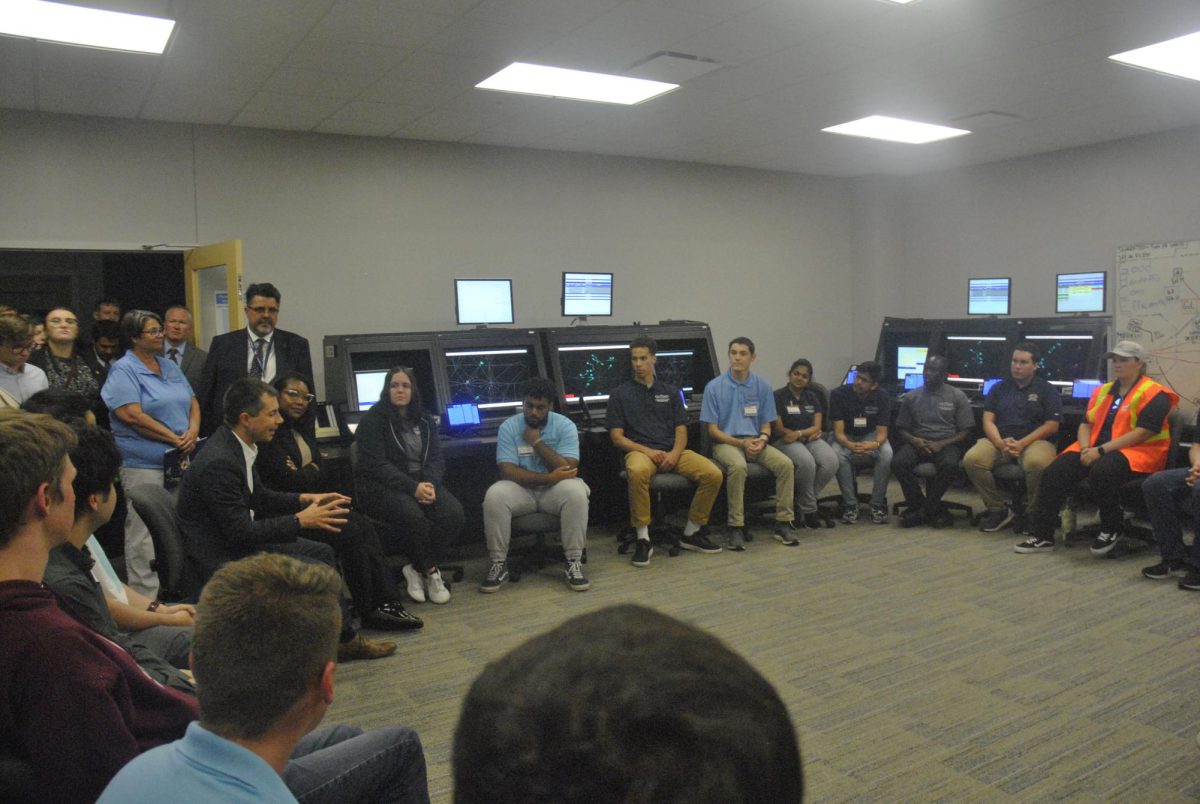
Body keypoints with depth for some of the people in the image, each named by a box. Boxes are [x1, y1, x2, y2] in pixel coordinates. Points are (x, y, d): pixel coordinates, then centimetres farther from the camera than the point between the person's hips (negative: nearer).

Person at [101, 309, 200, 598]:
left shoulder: (169, 366, 16)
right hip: (143, 465, -7)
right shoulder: (123, 370, -6)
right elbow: (132, 416, -16)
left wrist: (193, 431, -4)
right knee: (144, 535, -5)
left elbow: (192, 402, 16)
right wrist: (175, 439, -15)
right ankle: (145, 597, 2)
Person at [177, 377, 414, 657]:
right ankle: (345, 640, 3)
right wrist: (300, 520, -22)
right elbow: (241, 532, -26)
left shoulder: (235, 445, 3)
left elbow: (260, 497, 15)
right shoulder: (219, 463, -27)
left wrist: (303, 499, 0)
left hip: (239, 538, 10)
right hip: (221, 556, -10)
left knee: (322, 552, 11)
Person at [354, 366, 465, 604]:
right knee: (412, 514, -37)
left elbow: (436, 458, 7)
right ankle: (430, 572, -14)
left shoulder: (425, 420, 14)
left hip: (423, 482, 5)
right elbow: (377, 465, -11)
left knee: (454, 513, -25)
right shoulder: (373, 420, -2)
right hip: (383, 487, -5)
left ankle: (416, 567, -9)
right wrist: (413, 487, -22)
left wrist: (428, 484, -16)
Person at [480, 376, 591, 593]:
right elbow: (508, 471, -16)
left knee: (576, 491, -33)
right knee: (494, 495, -30)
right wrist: (549, 477, -25)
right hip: (522, 489, 0)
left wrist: (537, 441, -18)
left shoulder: (565, 426, -6)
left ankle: (574, 562, -19)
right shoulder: (509, 427, -6)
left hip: (555, 490, 0)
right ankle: (499, 564, -13)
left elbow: (568, 470, -17)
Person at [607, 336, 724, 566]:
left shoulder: (670, 392, 19)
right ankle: (643, 538, -26)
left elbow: (681, 431, 12)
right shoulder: (620, 393, 10)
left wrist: (675, 453, -10)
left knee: (713, 474, -21)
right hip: (639, 451, -3)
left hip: (672, 452, 4)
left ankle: (691, 533, -2)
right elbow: (617, 437, 2)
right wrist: (647, 451, -13)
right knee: (637, 472, -41)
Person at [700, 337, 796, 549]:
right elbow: (712, 430, -3)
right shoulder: (714, 387, -2)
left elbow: (766, 424, 12)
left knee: (785, 464, -23)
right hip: (726, 442, -3)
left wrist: (762, 439, -12)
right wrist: (741, 443, -14)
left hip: (755, 442, 3)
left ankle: (783, 522, -13)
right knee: (738, 466, -36)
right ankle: (736, 526, -26)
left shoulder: (763, 386, 7)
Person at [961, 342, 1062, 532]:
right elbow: (988, 420, 8)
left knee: (1037, 463, -39)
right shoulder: (999, 388, 19)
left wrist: (1021, 443, -14)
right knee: (971, 459, -28)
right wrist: (1001, 443, -13)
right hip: (999, 440, 3)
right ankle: (998, 509, -10)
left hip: (1034, 441, -3)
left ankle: (1031, 512, -12)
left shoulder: (1048, 390, 10)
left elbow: (1051, 425, -1)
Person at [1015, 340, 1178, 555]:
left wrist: (1101, 450, -21)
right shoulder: (1103, 391, 18)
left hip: (1138, 453, -6)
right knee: (1055, 471, -19)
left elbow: (1142, 433, -16)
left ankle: (1112, 529, -12)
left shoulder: (1153, 395, -5)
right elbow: (1086, 424, 15)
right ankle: (1042, 535, -16)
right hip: (1096, 450, 6)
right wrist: (1086, 448, -7)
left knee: (1101, 471, -39)